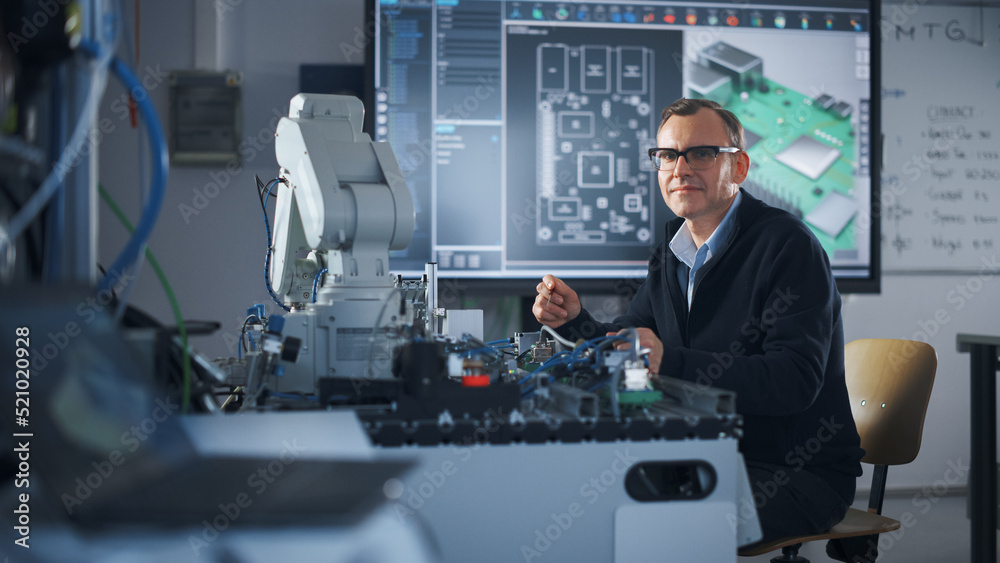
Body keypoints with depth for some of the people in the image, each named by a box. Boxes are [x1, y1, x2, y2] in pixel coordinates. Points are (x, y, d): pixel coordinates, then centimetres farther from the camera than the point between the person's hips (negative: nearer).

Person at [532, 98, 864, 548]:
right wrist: (574, 321, -7)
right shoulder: (671, 257, 11)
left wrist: (670, 361, -34)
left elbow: (795, 382, -26)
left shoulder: (788, 247, -15)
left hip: (798, 474, -7)